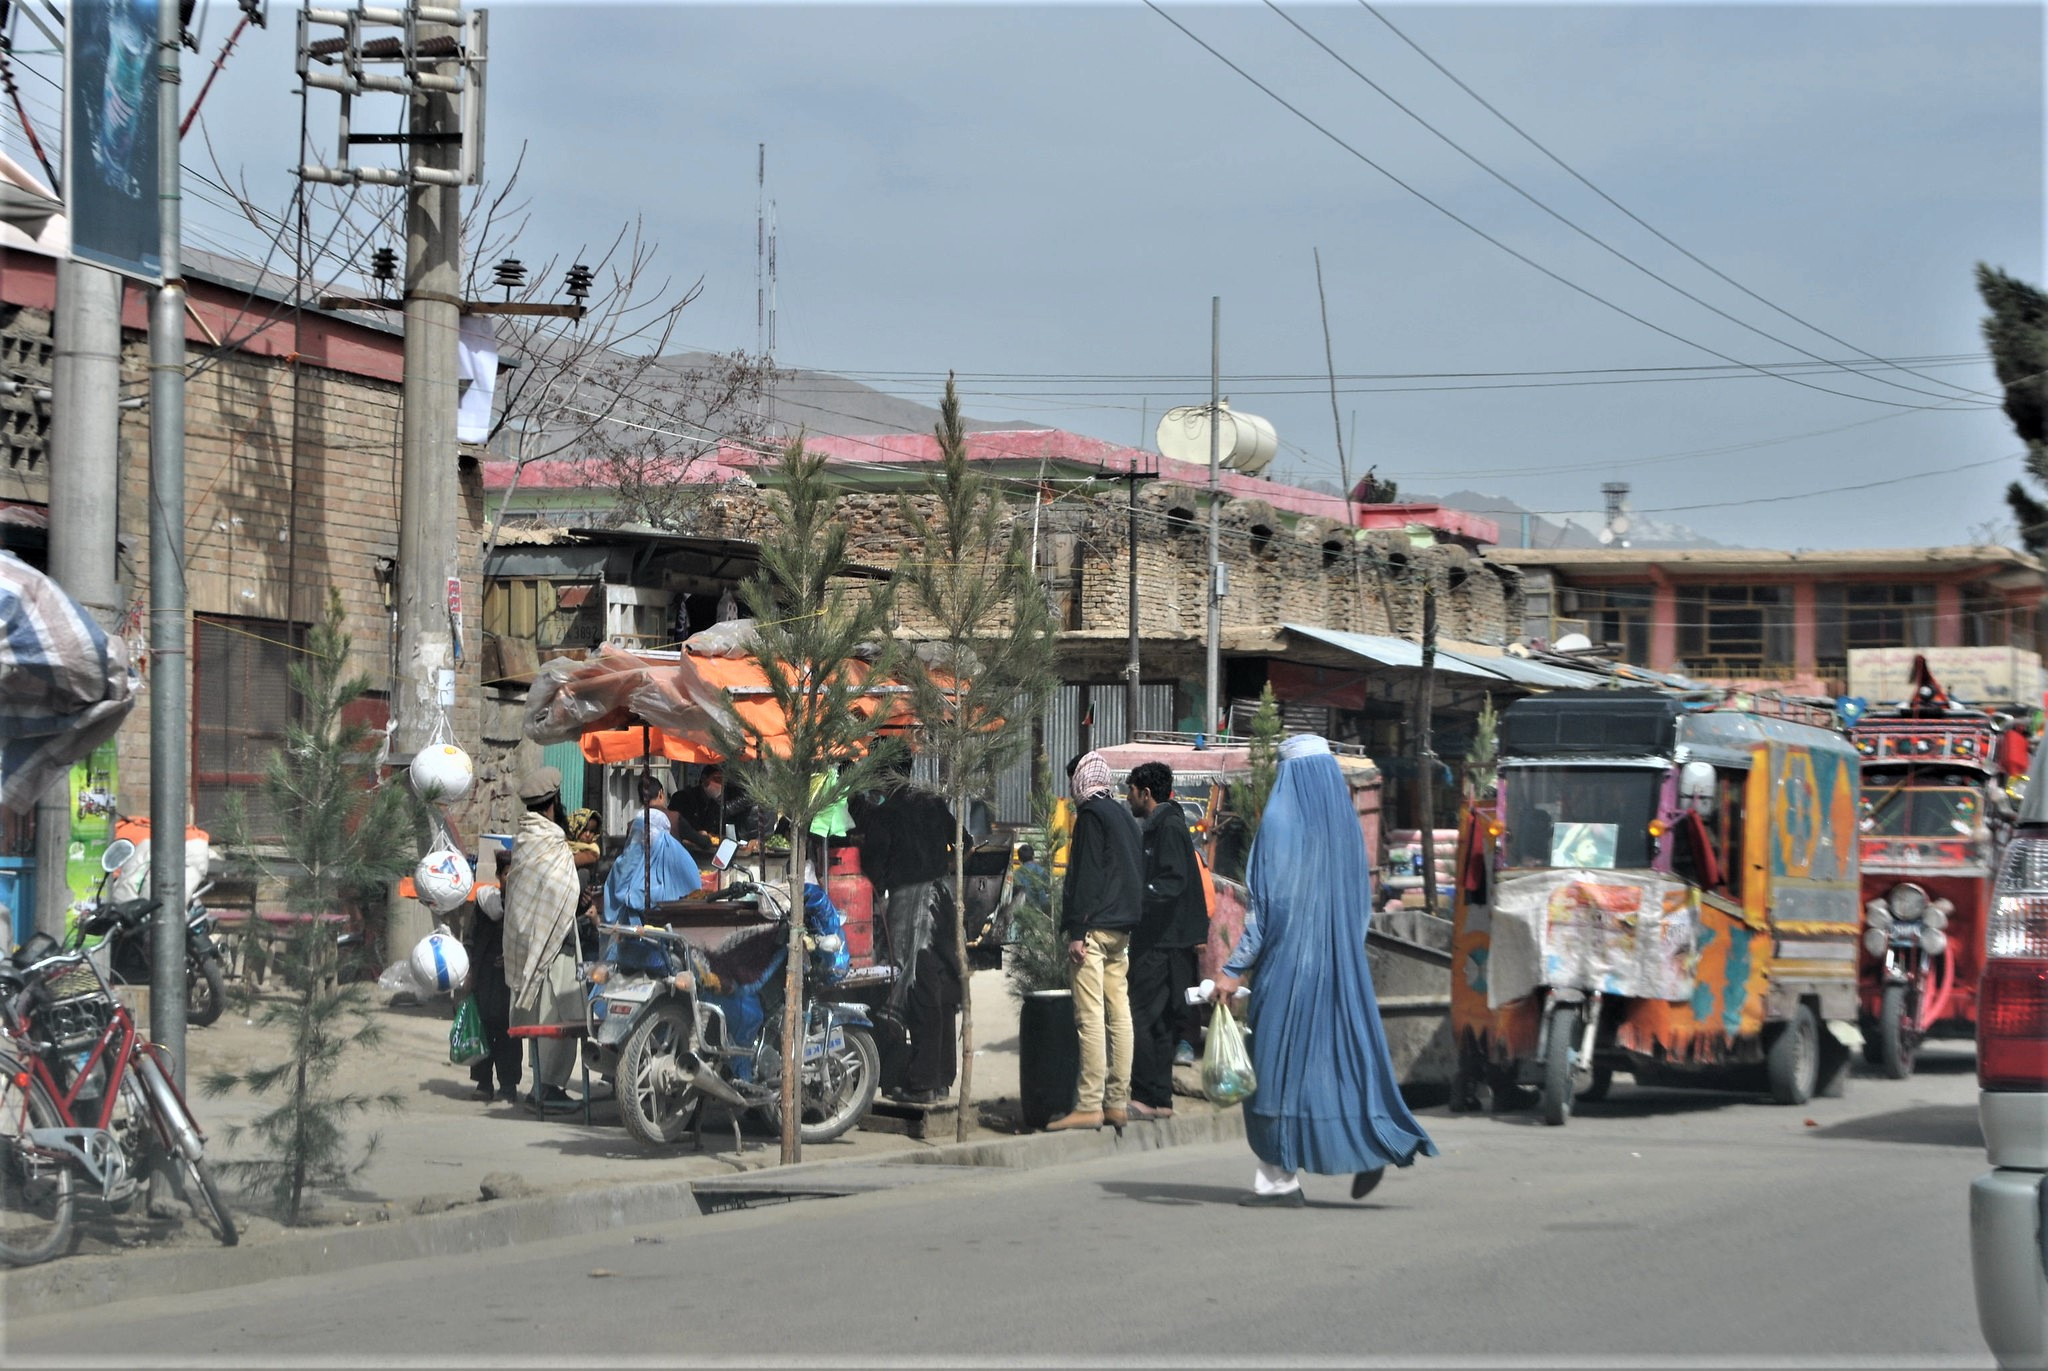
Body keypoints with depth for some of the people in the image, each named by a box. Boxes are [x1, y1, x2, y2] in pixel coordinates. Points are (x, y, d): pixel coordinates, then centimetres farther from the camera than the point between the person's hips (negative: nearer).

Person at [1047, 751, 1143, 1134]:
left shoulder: (1091, 814, -8)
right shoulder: (1124, 816, 18)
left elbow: (1086, 875, -15)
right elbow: (1138, 874, 21)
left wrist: (1077, 930, -16)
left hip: (1095, 928, -9)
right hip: (1122, 929, 9)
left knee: (1090, 1017, -11)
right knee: (1119, 1015, 7)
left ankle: (1089, 1106, -15)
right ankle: (1118, 1103, 8)